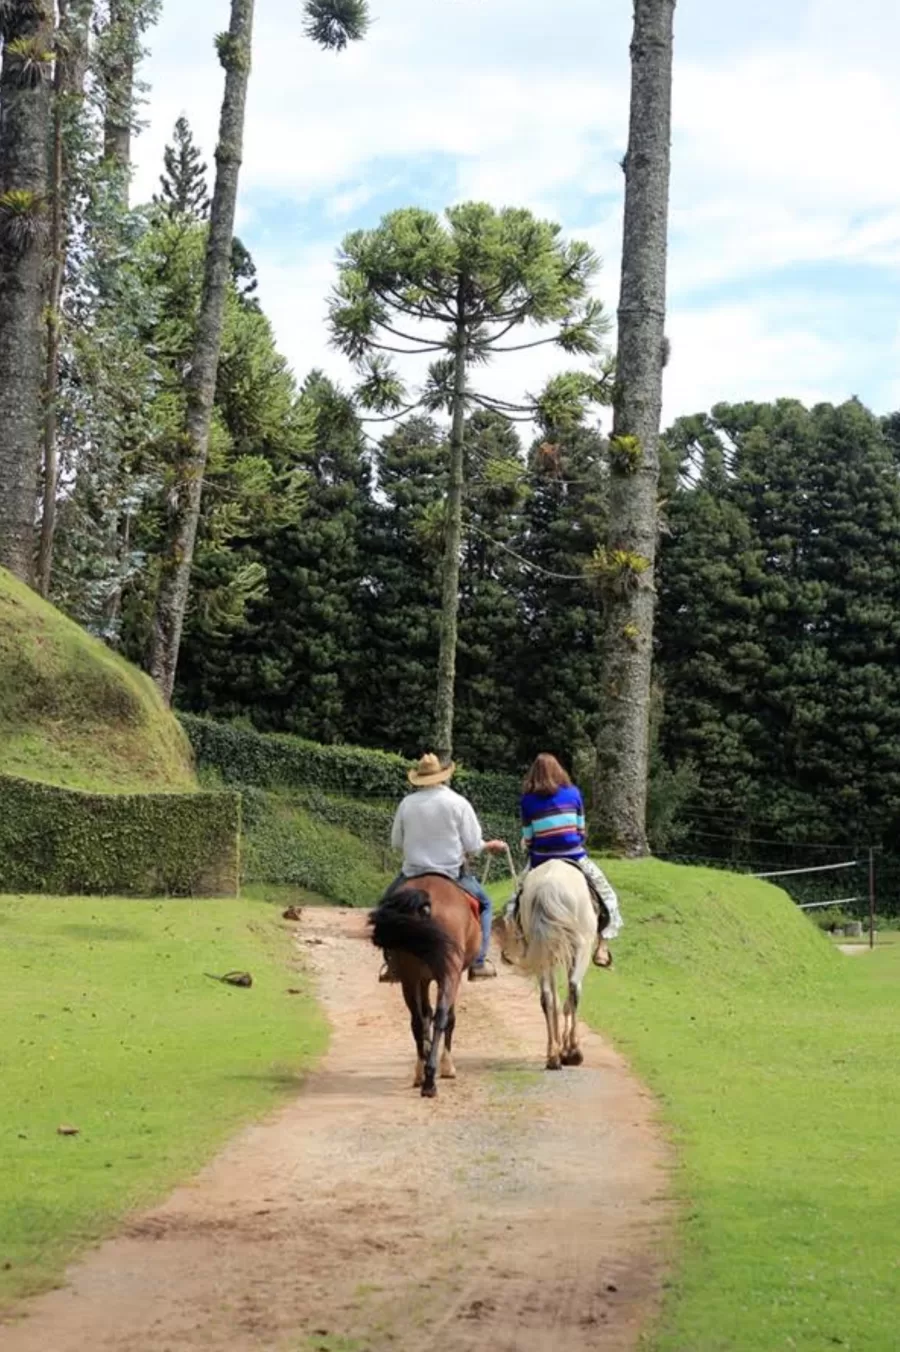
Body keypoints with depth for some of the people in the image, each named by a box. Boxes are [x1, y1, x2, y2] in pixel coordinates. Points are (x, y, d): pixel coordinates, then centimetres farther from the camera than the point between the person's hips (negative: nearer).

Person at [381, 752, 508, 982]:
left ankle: (391, 961, 15)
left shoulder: (407, 803, -3)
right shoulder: (459, 803, -9)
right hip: (452, 873, -1)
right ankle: (478, 963, 15)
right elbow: (473, 846, -8)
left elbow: (396, 842, 5)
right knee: (483, 904, 21)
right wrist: (490, 845, 13)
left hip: (413, 874, 2)